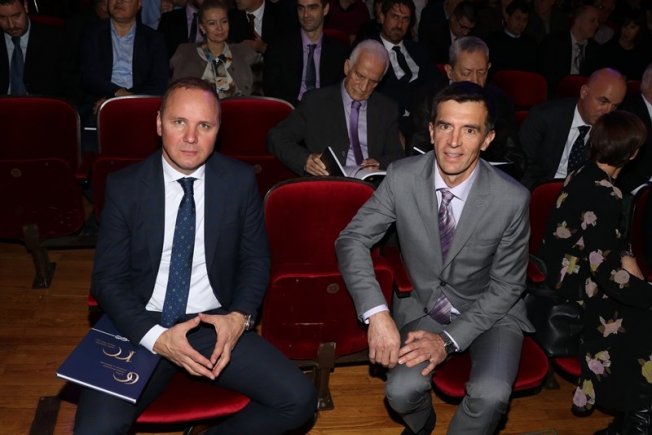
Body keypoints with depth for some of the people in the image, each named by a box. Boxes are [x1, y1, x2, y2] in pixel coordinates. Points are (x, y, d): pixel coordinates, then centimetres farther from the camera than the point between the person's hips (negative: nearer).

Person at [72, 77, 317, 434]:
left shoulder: (240, 181, -1)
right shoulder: (124, 187, -3)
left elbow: (256, 260, 8)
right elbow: (107, 279, -2)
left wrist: (240, 316, -12)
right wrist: (156, 338, -17)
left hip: (215, 326, 2)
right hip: (140, 327, -1)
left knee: (299, 400, -18)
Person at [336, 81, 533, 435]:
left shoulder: (512, 199, -20)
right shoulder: (402, 177, -16)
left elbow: (506, 286, -10)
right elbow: (352, 240, -10)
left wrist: (450, 339, -20)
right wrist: (377, 313, -24)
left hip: (490, 312, -1)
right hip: (423, 307, 2)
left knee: (490, 395, -29)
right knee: (402, 391, -22)